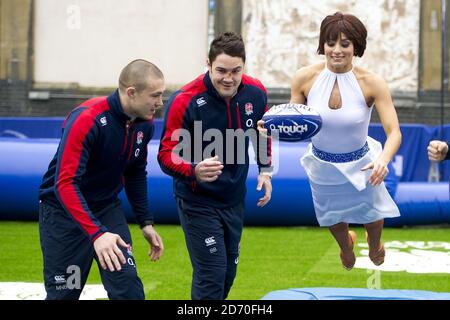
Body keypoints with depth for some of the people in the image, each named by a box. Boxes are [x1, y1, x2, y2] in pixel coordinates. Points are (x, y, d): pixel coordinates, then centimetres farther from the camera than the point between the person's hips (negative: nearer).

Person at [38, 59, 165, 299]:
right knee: (63, 293, 1)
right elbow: (66, 183, -34)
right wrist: (96, 233, -43)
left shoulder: (145, 122, -5)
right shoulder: (87, 120, -27)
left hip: (107, 208, 6)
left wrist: (146, 222, 11)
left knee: (128, 286, -9)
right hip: (63, 209, -5)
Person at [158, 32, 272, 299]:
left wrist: (265, 170, 5)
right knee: (211, 275, -10)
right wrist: (194, 171, -42)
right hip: (198, 202, -6)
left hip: (234, 199, 6)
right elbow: (166, 155, -23)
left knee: (228, 272, 18)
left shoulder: (256, 93, -9)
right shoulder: (184, 102, -25)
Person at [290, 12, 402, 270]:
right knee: (333, 218, 26)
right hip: (322, 165, 2)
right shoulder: (305, 78, -19)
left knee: (372, 215, 22)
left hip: (360, 165, -1)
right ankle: (346, 245, 64)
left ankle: (374, 244, 61)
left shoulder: (372, 83, -24)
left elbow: (394, 133, -25)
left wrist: (383, 159, -46)